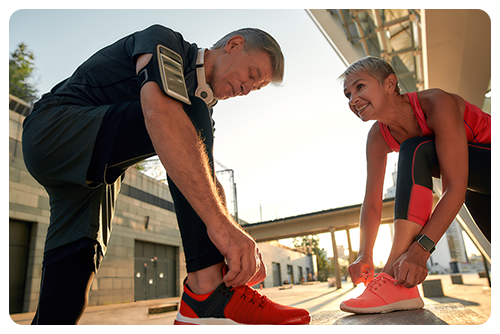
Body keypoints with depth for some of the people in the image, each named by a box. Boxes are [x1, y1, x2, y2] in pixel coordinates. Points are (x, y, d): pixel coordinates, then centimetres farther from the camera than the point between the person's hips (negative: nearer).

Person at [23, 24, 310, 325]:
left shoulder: (202, 105, 10)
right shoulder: (164, 41, -14)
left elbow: (207, 181, 3)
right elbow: (159, 113, -37)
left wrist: (240, 244, -11)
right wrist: (219, 222, -45)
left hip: (95, 171, 9)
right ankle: (207, 291, -35)